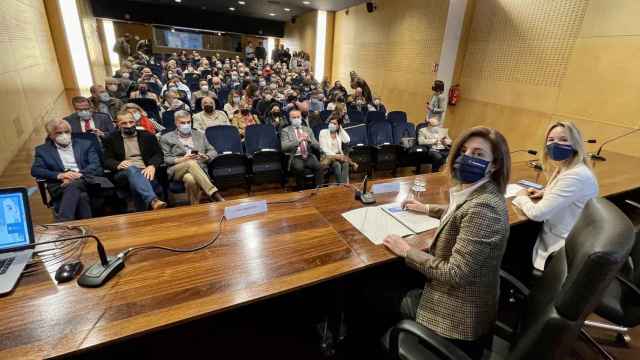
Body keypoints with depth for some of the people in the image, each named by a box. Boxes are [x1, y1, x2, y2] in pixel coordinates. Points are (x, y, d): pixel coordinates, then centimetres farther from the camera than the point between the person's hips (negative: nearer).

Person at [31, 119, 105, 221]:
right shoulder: (43, 150, 20)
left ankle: (63, 223, -42)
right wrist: (59, 175, -15)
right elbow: (35, 170, 5)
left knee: (72, 186, -37)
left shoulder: (85, 144, 19)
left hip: (84, 181, 0)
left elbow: (96, 165, 5)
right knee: (80, 196, -36)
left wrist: (79, 174, -15)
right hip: (59, 185, 0)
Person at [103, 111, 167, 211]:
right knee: (131, 169, -38)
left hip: (145, 172, 1)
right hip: (123, 173, -1)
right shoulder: (111, 139, 18)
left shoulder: (147, 136, 18)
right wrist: (118, 165, -15)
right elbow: (107, 160, 10)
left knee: (136, 184, -35)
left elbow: (158, 154, 9)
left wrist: (152, 166, -14)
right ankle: (153, 201, -59)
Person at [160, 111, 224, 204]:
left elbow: (213, 152, 19)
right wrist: (181, 160, -12)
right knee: (191, 163, -37)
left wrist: (206, 157, -5)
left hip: (200, 168, 1)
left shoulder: (200, 134, 25)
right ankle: (213, 194, -47)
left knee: (191, 179, -37)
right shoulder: (166, 138, 17)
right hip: (177, 170, -1)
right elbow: (164, 159, 6)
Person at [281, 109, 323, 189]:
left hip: (309, 156, 3)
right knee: (299, 168, -34)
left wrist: (309, 140, -9)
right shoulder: (285, 131, 8)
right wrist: (298, 140, -18)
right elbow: (284, 147, -9)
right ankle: (301, 190, -17)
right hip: (294, 157, -3)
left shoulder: (308, 129, 18)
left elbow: (317, 147, 11)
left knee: (319, 167, -27)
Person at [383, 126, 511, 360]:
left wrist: (407, 251, -21)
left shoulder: (483, 207, -32)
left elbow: (456, 273, -32)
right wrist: (428, 209, 20)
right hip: (459, 299, 9)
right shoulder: (478, 193, -2)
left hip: (459, 317, -8)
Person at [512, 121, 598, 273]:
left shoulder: (575, 176, -28)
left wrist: (521, 197, -9)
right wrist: (545, 193, 5)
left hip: (563, 249, -9)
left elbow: (537, 213, -29)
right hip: (557, 235, 9)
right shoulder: (565, 169, 3)